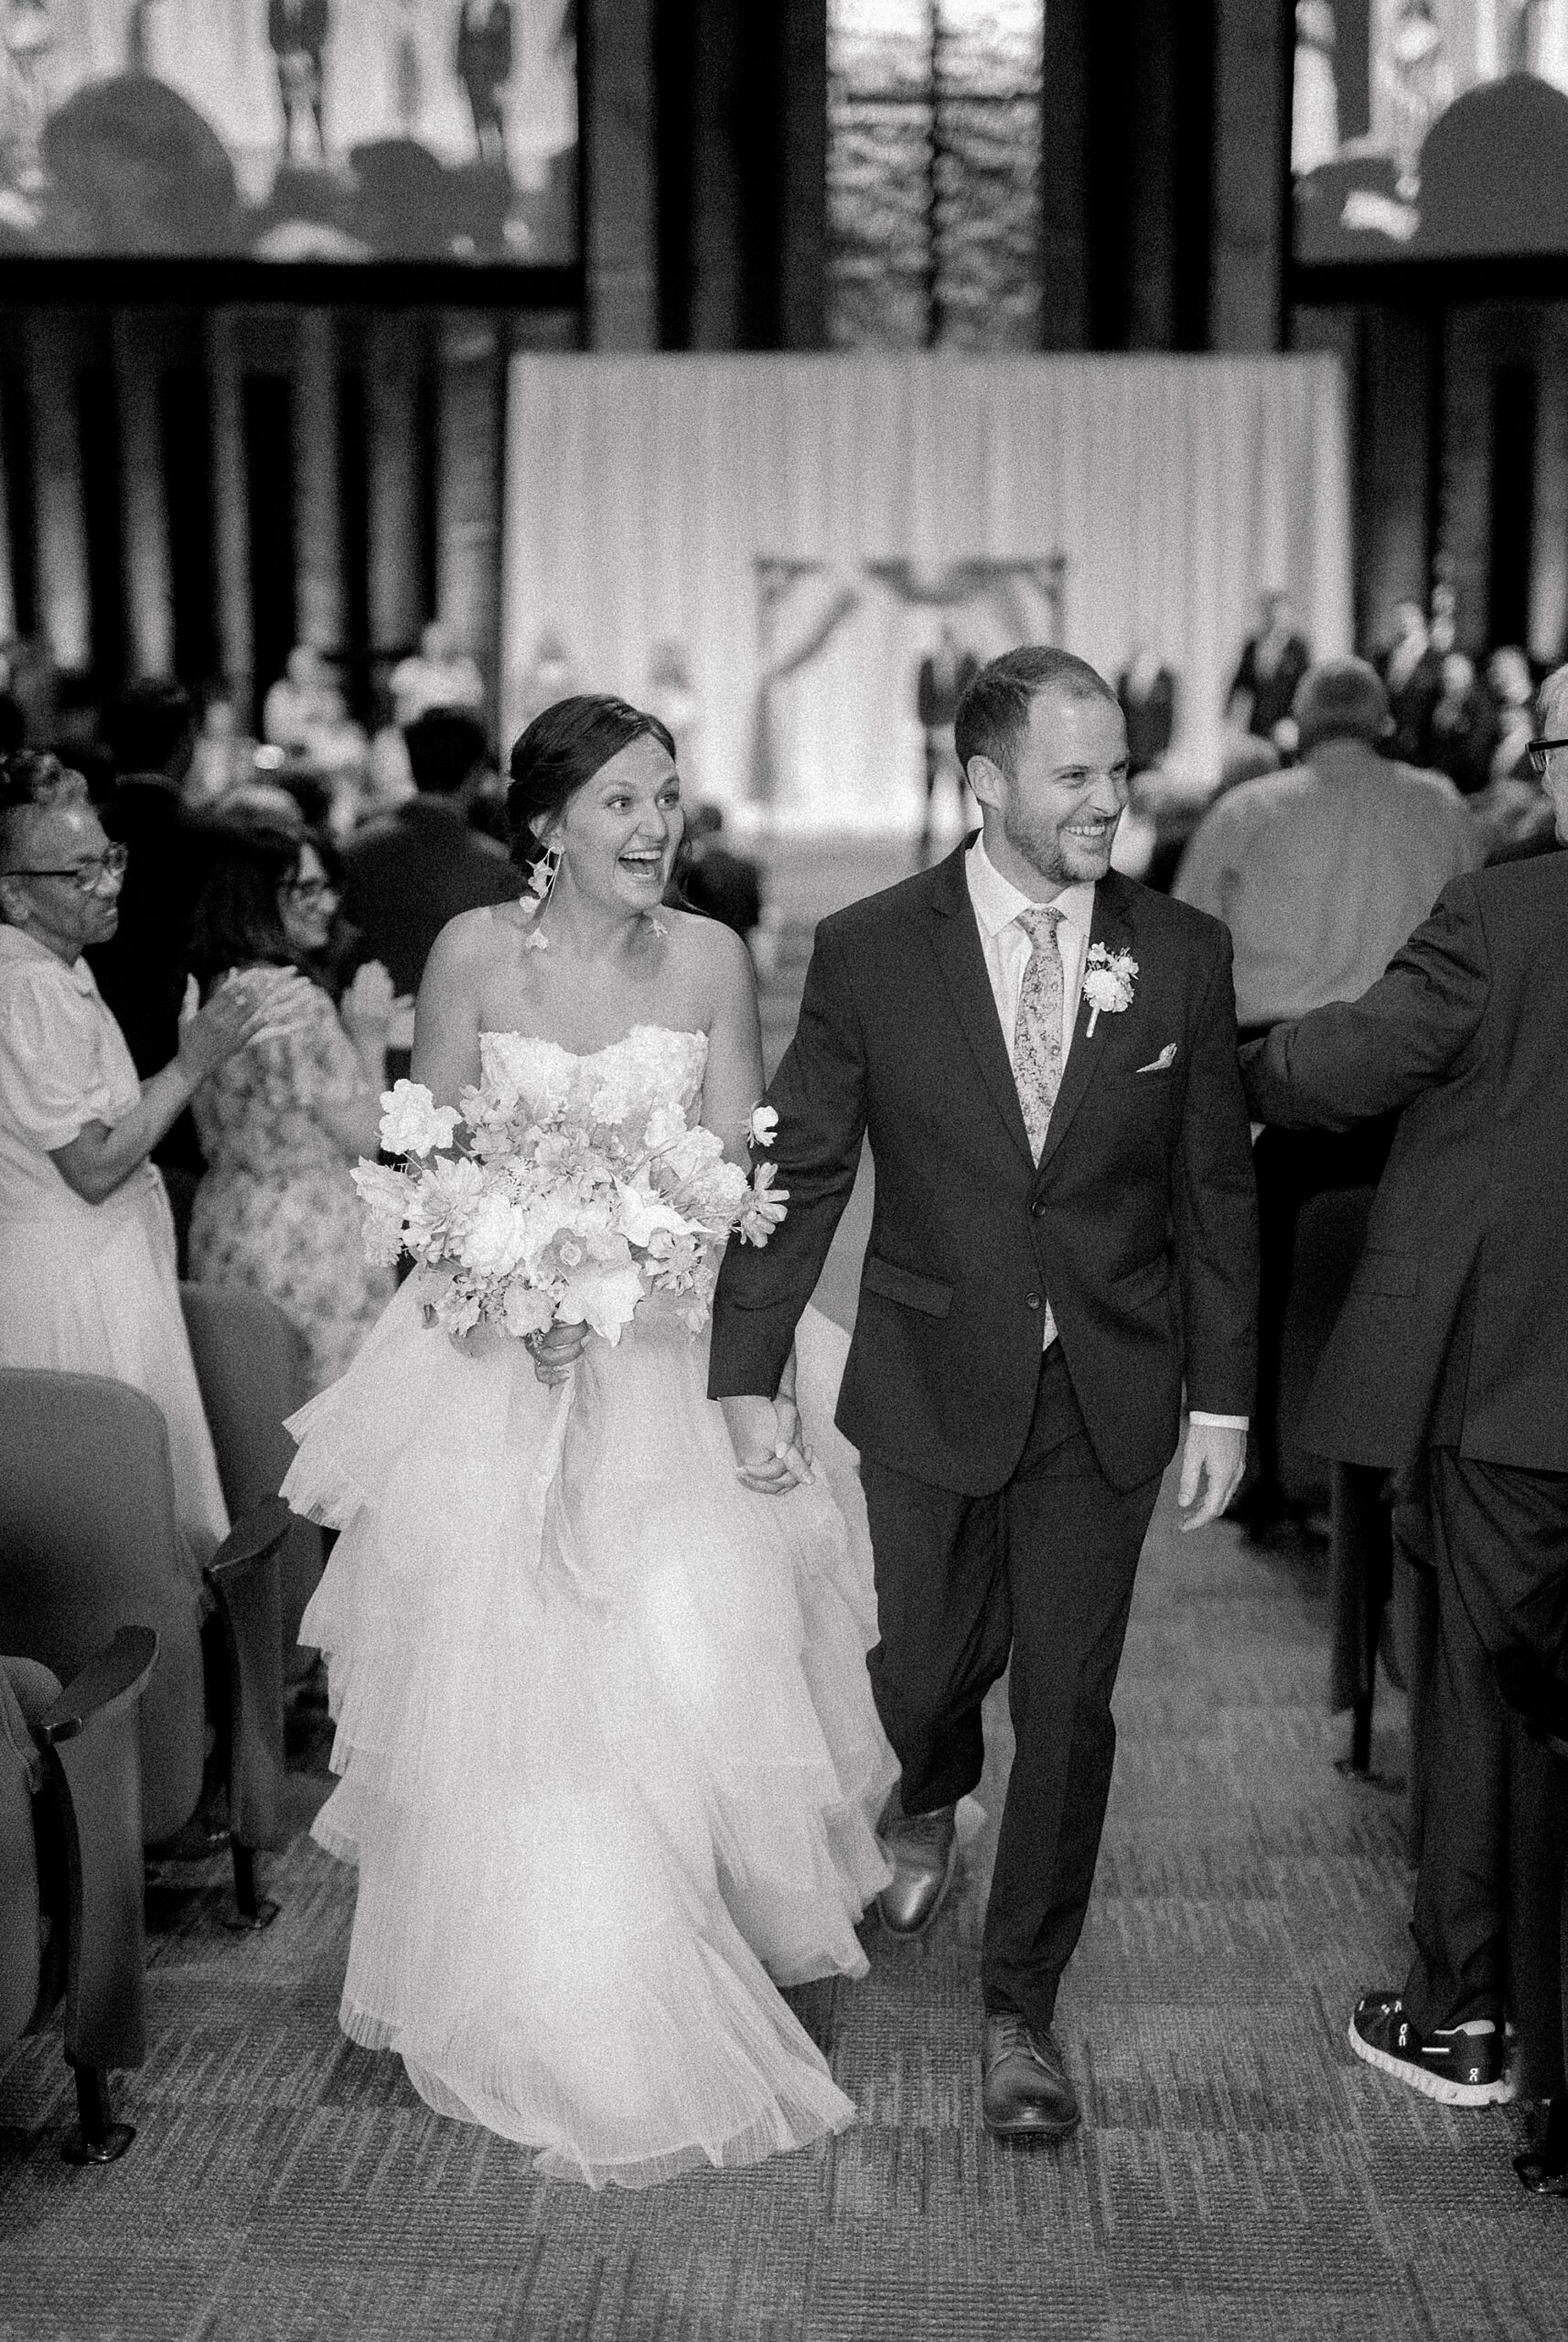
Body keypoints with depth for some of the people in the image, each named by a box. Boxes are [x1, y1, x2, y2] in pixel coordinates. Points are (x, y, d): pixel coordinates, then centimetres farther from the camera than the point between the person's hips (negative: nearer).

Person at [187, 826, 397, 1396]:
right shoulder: (299, 1004, -18)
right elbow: (365, 1139, -13)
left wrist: (362, 1036, 17)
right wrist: (369, 1033, -4)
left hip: (223, 1237, 9)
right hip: (306, 1244, -9)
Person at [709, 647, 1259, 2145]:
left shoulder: (1183, 956, -3)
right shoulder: (868, 953, -7)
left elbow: (1216, 1190, 2)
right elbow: (796, 1176, -3)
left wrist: (1221, 1399, 0)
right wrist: (747, 1375, -4)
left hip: (1106, 1400, 1)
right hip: (929, 1388, 0)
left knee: (1067, 1707, 5)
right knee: (922, 1666, 11)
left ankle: (1021, 2008, 23)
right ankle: (927, 1805, 50)